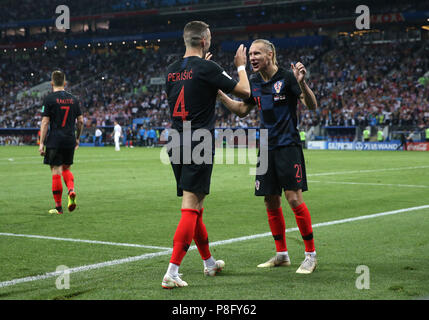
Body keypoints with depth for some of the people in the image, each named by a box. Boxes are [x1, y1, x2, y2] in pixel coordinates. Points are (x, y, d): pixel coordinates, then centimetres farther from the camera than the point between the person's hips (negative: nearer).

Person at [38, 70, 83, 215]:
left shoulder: (49, 98, -5)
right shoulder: (73, 99, 8)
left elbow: (45, 122, -8)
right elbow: (80, 121, 10)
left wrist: (41, 143, -5)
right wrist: (77, 138, 22)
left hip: (54, 141, -4)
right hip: (70, 140, 4)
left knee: (56, 172, 1)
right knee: (66, 169, 20)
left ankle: (58, 207, 4)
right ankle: (71, 190, -7)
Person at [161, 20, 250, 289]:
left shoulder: (172, 70, 10)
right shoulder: (207, 68, -10)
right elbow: (244, 92, -2)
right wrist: (241, 66, 15)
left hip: (176, 143, 7)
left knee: (196, 207, 18)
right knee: (190, 208, -8)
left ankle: (209, 263, 34)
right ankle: (172, 272, -15)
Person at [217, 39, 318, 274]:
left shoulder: (286, 77, -9)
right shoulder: (254, 82, 10)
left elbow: (312, 105, -13)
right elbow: (242, 110, 21)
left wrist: (301, 83, -30)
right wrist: (219, 93, 14)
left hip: (288, 146, -6)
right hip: (267, 147, 7)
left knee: (294, 199, -9)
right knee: (271, 202, 8)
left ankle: (310, 254, 2)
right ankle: (281, 254, 20)